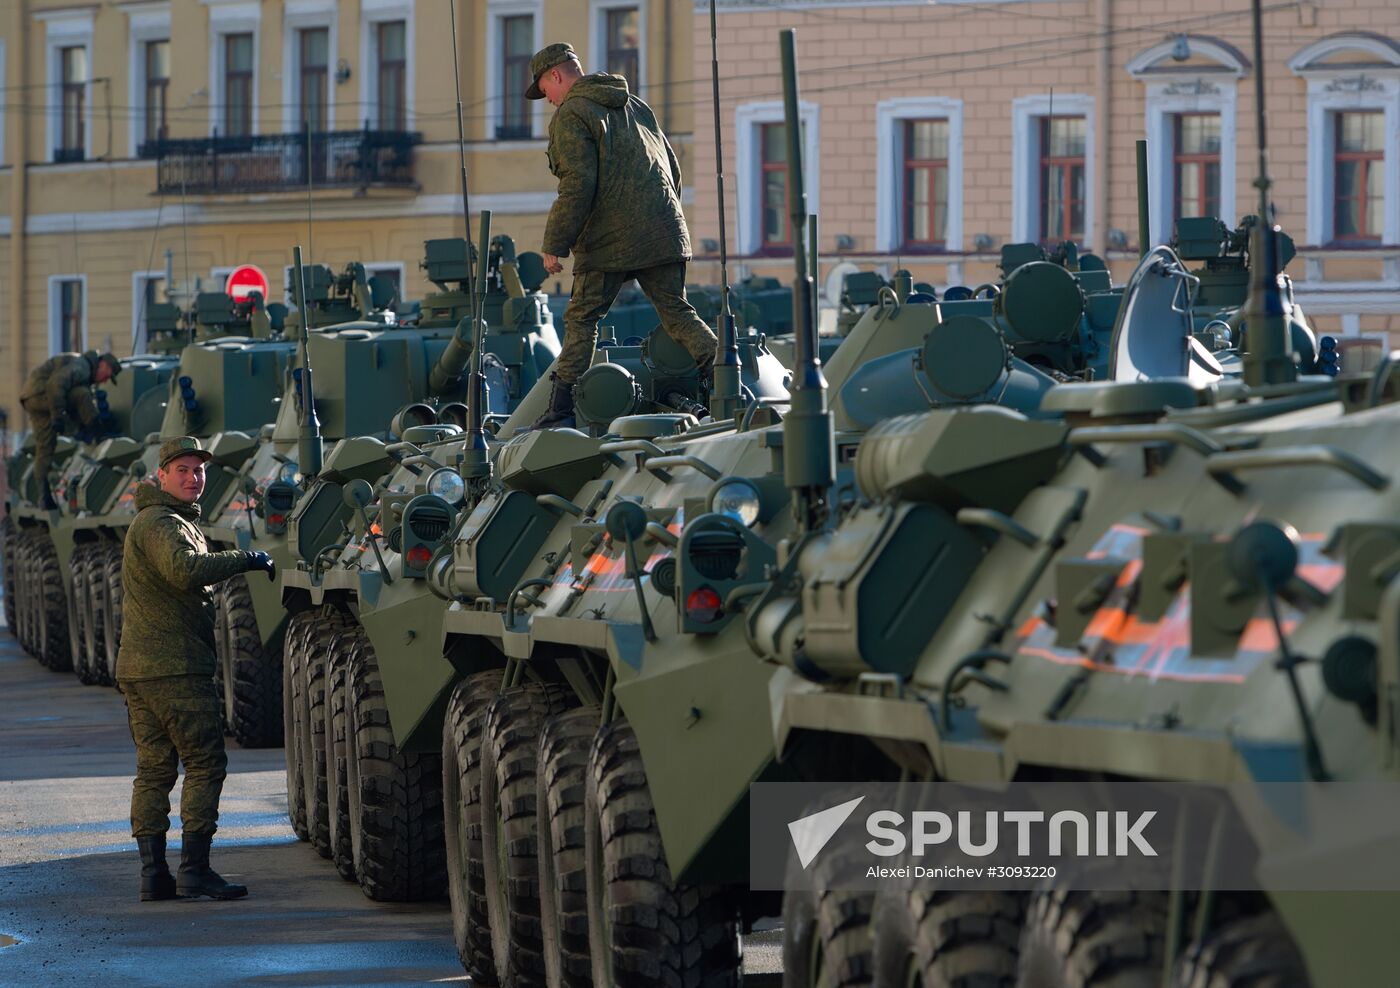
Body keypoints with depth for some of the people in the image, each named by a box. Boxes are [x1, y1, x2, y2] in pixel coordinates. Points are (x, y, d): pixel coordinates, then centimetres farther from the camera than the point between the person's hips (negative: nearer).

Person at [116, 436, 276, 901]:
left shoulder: (174, 521, 23)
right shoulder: (162, 524, -11)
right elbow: (185, 570, -30)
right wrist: (245, 559, -24)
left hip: (137, 668, 10)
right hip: (175, 667, -10)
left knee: (153, 768, 7)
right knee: (204, 764, -7)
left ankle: (153, 872, 5)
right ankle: (194, 870, -10)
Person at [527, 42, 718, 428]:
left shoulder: (571, 116, -5)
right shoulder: (636, 106, 20)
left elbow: (578, 186, -15)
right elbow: (672, 168, 22)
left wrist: (554, 244, -11)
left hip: (609, 242, -6)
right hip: (664, 234, 6)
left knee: (581, 319, 2)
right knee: (676, 310, 8)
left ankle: (561, 408, 0)